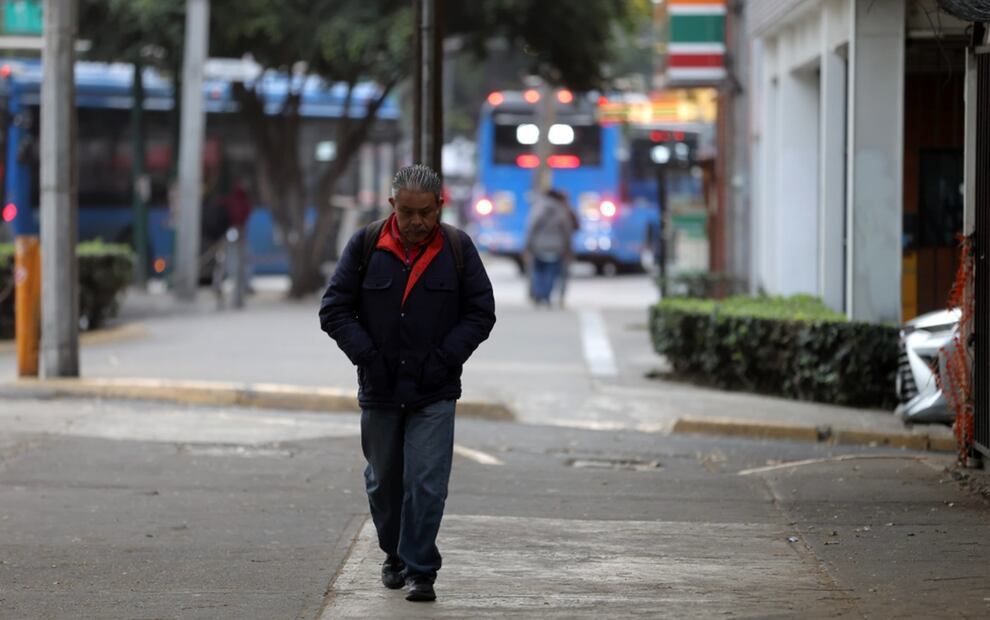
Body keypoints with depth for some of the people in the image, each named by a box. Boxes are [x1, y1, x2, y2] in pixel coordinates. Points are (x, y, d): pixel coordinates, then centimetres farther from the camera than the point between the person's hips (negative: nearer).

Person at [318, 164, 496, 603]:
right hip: (379, 390, 2)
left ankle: (420, 570, -3)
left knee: (426, 484, -9)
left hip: (434, 394, -2)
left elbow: (480, 312, 3)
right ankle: (395, 555, 32)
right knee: (384, 481, 14)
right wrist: (367, 357, -10)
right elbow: (334, 310, 0)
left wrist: (444, 359, -8)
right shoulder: (365, 246, -2)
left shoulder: (458, 249, -1)